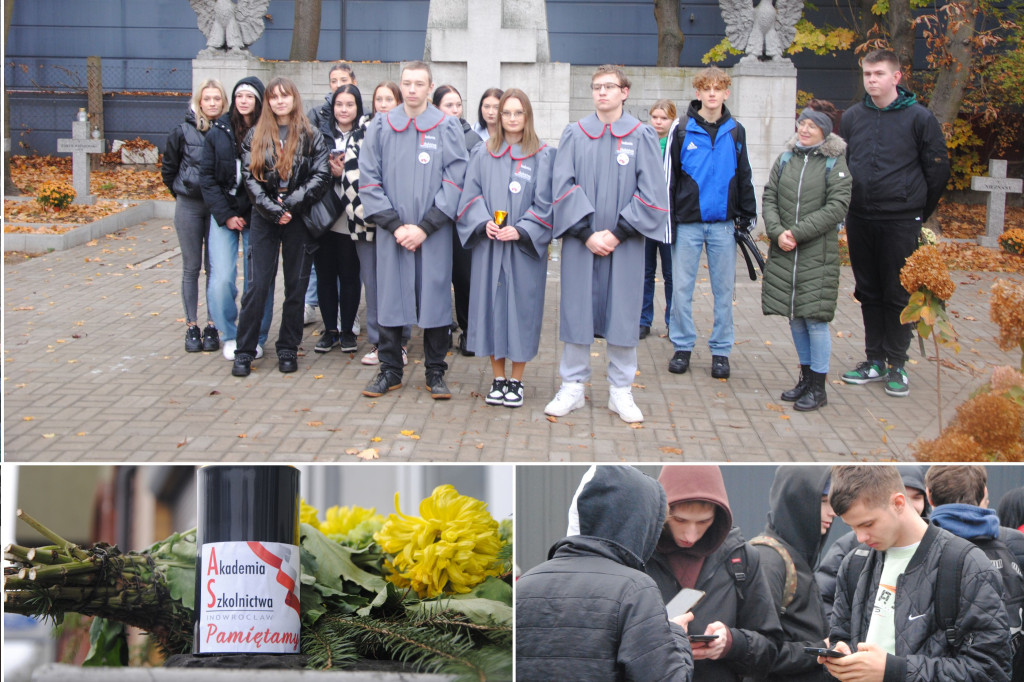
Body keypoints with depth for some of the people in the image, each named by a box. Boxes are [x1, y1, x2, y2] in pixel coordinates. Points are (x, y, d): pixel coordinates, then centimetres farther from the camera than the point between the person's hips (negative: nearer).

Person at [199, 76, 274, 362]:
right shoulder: (219, 131, 4)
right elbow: (207, 176, 4)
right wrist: (225, 215, -3)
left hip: (256, 216, -1)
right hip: (224, 213, 1)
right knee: (222, 279, -6)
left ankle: (256, 338, 15)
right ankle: (229, 336, 11)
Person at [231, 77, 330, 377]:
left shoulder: (311, 136, 3)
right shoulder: (256, 137, 7)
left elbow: (321, 176, -5)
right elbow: (250, 178, 0)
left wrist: (292, 204, -14)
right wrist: (273, 209, -12)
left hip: (299, 220, 0)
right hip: (264, 219, 0)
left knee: (296, 287, 5)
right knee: (258, 285, -3)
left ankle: (288, 349, 15)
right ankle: (244, 351, 3)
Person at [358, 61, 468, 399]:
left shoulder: (448, 128, 2)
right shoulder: (380, 127, 5)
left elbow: (454, 182, -3)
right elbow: (368, 181, 2)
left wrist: (425, 226, -11)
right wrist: (395, 225, -8)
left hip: (434, 233, -1)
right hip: (392, 232, 1)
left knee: (434, 298, 2)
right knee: (390, 297, 5)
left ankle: (435, 371, 12)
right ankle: (390, 370, 15)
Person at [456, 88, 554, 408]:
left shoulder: (543, 155, 3)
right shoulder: (484, 154, 11)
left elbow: (545, 201, -3)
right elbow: (471, 194, 6)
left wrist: (521, 229, -15)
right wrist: (484, 222, -12)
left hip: (525, 246, -2)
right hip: (489, 244, 2)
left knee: (521, 307, -1)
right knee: (492, 305, 3)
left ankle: (516, 381, 8)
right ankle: (498, 379, 13)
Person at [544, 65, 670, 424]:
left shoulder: (642, 135, 2)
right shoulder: (575, 134, 5)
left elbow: (651, 193, -3)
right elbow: (563, 186, -2)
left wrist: (618, 232, -10)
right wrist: (587, 233, -12)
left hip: (623, 244, -1)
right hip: (580, 242, 1)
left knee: (622, 313, 3)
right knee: (577, 311, 3)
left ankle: (621, 391, 12)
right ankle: (572, 387, 13)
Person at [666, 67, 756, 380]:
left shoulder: (735, 132, 7)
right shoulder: (683, 131, 0)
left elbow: (743, 176, 12)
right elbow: (669, 176, 1)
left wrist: (746, 215, 8)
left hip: (723, 224, 2)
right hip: (688, 222, -1)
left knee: (724, 289, 5)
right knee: (681, 287, 1)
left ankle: (721, 350, 13)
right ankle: (682, 346, 13)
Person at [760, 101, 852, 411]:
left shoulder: (835, 163, -2)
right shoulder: (785, 159, 11)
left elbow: (837, 207, -10)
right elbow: (769, 198, 8)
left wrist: (797, 233, -14)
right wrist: (778, 232, -10)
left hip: (818, 254, -5)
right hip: (783, 252, 5)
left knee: (815, 317, -5)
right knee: (795, 317, 10)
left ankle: (818, 388, 3)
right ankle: (806, 377, 24)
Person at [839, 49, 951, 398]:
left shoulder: (919, 117, -6)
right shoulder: (852, 117, 7)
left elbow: (938, 169, -1)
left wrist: (919, 211, 4)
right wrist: (850, 205, 12)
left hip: (901, 222, -4)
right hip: (859, 221, 4)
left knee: (899, 294, 0)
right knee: (868, 293, 11)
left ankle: (897, 363, 7)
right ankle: (874, 359, 19)